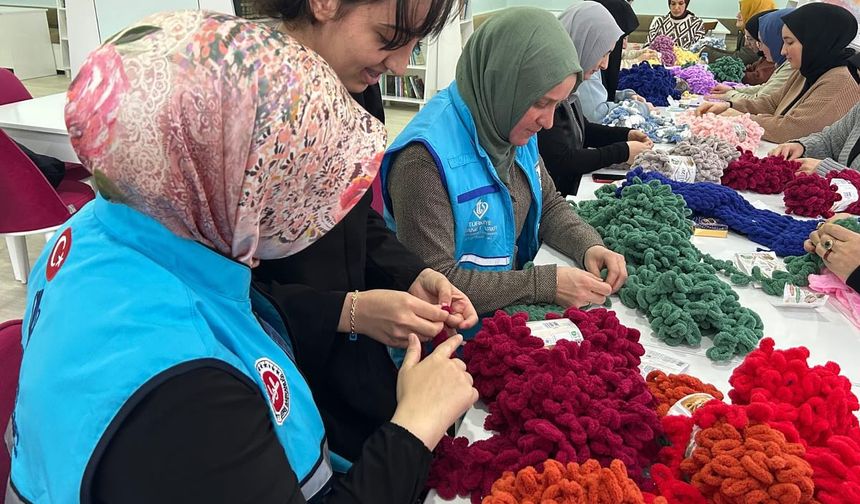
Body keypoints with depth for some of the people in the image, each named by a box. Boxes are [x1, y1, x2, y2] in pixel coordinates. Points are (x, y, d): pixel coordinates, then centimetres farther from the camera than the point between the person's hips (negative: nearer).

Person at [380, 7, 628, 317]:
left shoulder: (512, 125, 1)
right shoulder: (425, 158, -23)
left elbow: (549, 204, 14)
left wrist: (589, 246, -4)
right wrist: (547, 284, -23)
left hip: (510, 316, 6)